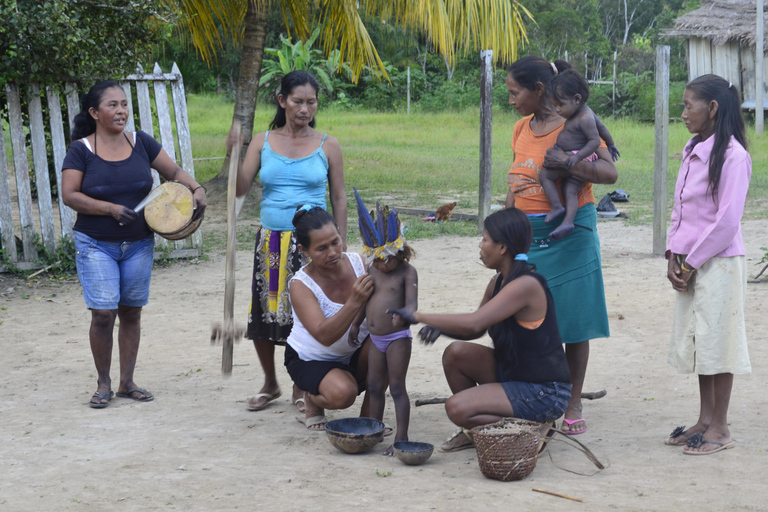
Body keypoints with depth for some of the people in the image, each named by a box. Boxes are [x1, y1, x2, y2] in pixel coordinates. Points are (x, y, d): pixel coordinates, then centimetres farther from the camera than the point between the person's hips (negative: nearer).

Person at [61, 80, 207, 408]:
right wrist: (111, 209, -19)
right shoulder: (81, 150, -5)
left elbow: (174, 172, 8)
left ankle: (127, 382, 19)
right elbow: (69, 195, -11)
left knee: (131, 312, 7)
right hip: (96, 245, -3)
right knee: (103, 313, -10)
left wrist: (197, 189, -11)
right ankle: (103, 383, 8)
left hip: (139, 244, 3)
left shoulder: (141, 143, 3)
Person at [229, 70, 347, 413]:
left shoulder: (327, 146, 3)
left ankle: (302, 388, 17)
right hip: (271, 242, 1)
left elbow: (338, 199, 6)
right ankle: (270, 384, 24)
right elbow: (240, 189, 0)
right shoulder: (263, 142, 5)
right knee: (263, 317, 3)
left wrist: (340, 246, 1)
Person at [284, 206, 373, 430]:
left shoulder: (359, 264, -13)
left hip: (353, 354, 4)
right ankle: (312, 399, 5)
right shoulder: (301, 285, -23)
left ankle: (368, 416, -7)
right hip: (309, 360, -4)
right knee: (341, 393, -34)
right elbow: (324, 336, -35)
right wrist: (355, 302, -48)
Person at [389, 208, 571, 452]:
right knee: (456, 353, -3)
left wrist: (418, 316, -24)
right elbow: (476, 330, 15)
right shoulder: (498, 282, 6)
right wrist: (438, 327, -5)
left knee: (457, 408, -19)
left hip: (544, 393, -9)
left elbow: (473, 323, -32)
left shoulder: (527, 285, -24)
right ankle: (473, 431, 14)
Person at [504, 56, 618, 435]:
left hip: (568, 234, -6)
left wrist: (566, 162, -25)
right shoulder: (522, 128, 11)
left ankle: (573, 406, 9)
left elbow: (610, 173, -17)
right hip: (527, 234, 6)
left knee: (572, 320, 0)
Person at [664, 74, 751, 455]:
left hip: (718, 263, -8)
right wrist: (673, 255, 5)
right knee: (696, 341, 12)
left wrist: (692, 263, -13)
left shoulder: (732, 156, -15)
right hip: (689, 263, 8)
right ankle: (705, 420, 23)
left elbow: (727, 221, -17)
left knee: (716, 342, -2)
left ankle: (720, 429, 7)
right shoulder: (692, 151, 11)